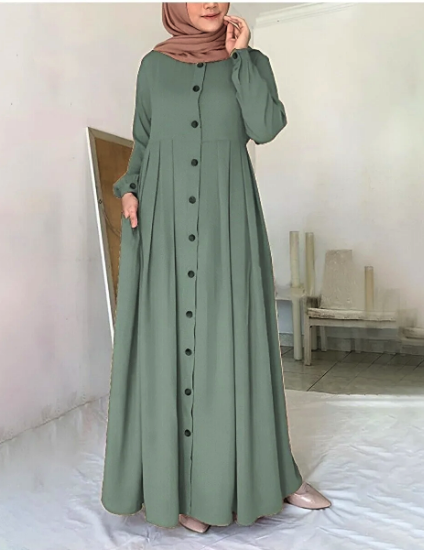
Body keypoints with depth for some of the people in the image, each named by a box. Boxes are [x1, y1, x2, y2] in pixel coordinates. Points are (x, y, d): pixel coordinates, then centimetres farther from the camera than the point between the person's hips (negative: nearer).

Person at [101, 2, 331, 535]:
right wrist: (129, 191, -4)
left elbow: (265, 128, -7)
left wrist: (241, 55, -1)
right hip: (164, 221, 1)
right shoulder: (153, 66, 13)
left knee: (235, 338, -1)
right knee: (168, 342, -3)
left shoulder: (252, 62, 10)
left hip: (226, 221, 0)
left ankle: (264, 469, 15)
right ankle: (174, 480, 10)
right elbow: (143, 144, 14)